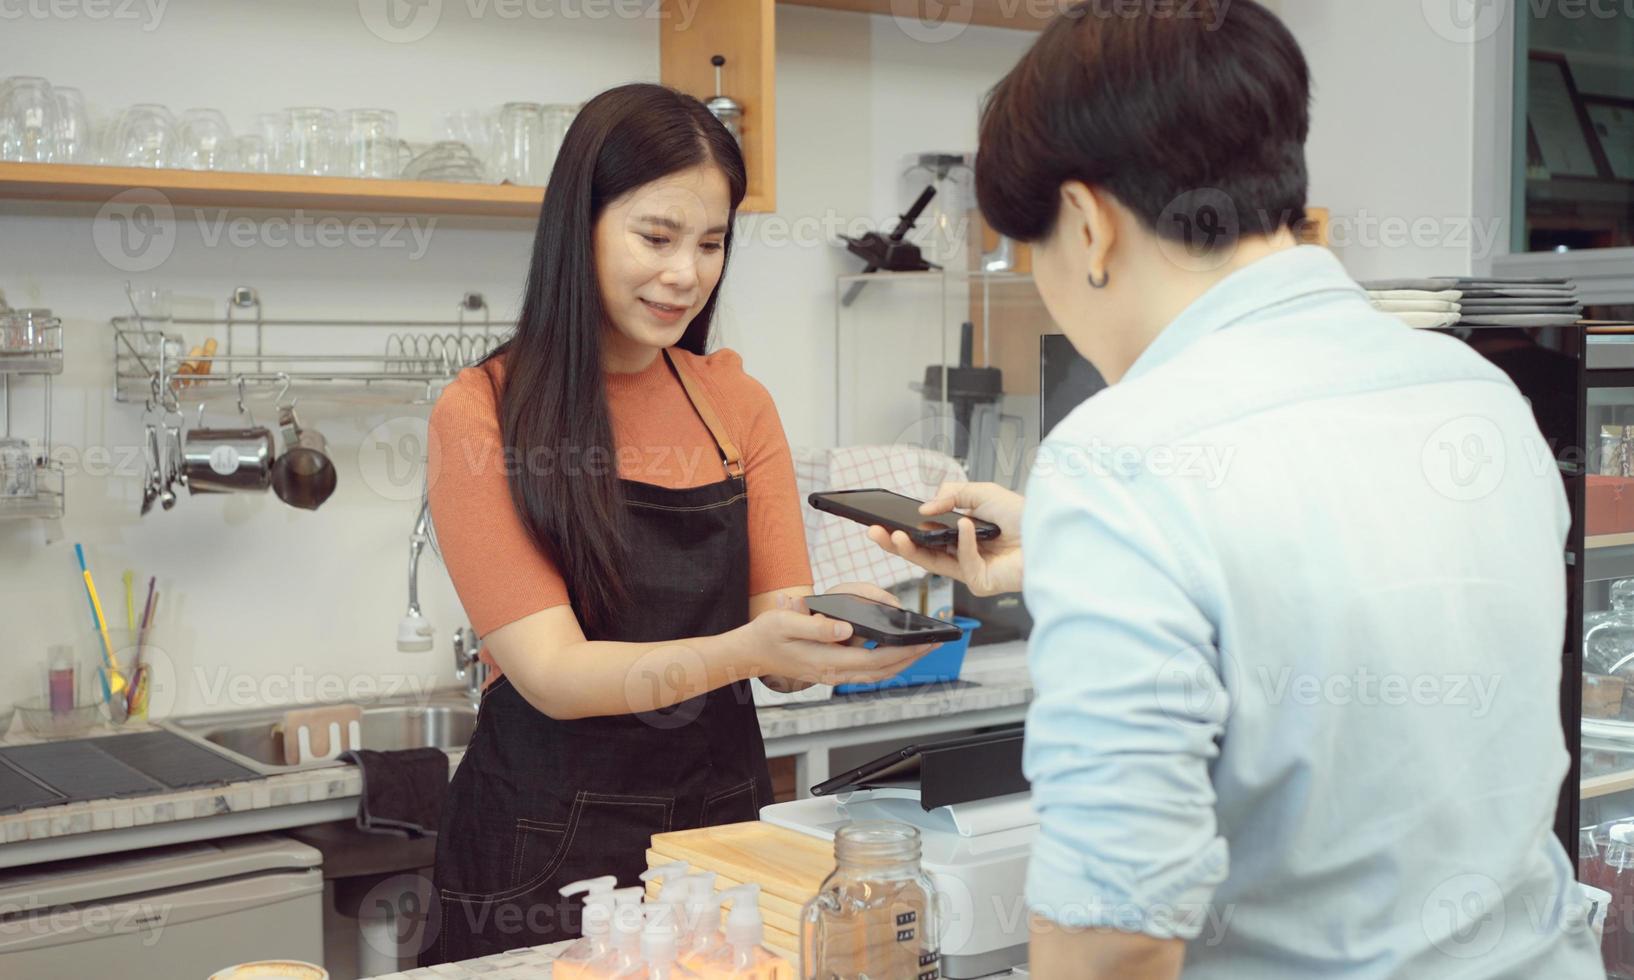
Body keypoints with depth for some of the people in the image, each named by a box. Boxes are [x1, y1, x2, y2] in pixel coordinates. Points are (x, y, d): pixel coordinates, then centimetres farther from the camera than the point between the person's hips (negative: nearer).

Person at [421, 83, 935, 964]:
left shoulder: (736, 402, 5)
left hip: (721, 820, 4)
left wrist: (824, 631, -22)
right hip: (545, 849, -4)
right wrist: (744, 650, -32)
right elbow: (554, 673, -16)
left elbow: (777, 642, 1)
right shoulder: (481, 418, -10)